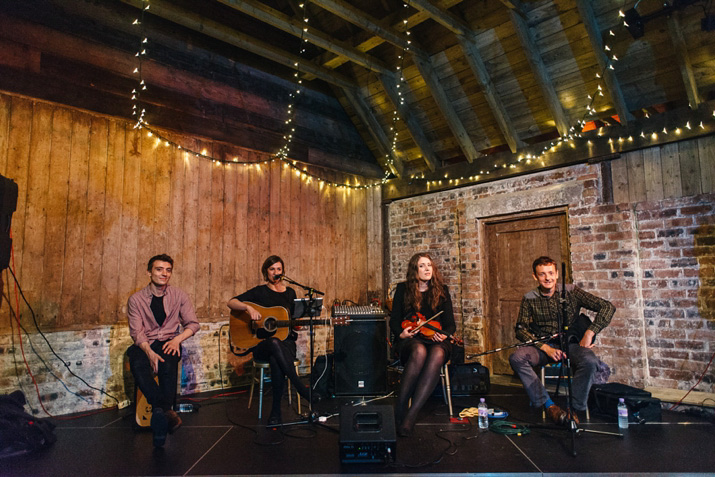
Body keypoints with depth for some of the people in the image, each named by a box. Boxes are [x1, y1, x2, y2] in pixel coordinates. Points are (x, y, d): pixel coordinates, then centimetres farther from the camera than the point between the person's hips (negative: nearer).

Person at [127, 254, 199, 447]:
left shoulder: (179, 295, 6)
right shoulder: (136, 299, 4)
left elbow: (193, 324, 7)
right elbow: (137, 332, -4)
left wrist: (177, 339, -12)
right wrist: (149, 351, -22)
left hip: (169, 343, 0)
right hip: (144, 344, 0)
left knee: (168, 365, -34)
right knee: (138, 365, -33)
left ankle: (160, 413, -27)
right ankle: (167, 412, -33)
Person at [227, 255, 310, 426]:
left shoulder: (290, 292, 15)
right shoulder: (259, 292, 6)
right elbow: (231, 302, -2)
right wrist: (248, 307, -21)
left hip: (285, 342, 2)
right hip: (261, 345, -1)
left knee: (276, 362, -37)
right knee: (274, 343, -41)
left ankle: (276, 411, -24)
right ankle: (303, 391, -36)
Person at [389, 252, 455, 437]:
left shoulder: (441, 290, 12)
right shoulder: (403, 289, 9)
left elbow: (450, 324, 9)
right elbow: (394, 321, 8)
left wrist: (443, 335, -12)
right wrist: (401, 333, -13)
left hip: (436, 341, 1)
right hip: (410, 340, -1)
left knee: (437, 354, -37)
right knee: (419, 352, -39)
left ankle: (411, 415, -37)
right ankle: (400, 407, -29)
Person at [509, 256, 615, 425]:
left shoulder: (571, 292, 2)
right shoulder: (529, 299, 3)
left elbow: (608, 307, -2)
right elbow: (521, 329, -2)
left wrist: (589, 333, -13)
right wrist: (546, 348, -15)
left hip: (571, 343, -1)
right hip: (543, 346, 1)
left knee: (589, 361, -35)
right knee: (516, 358, -28)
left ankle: (574, 409, -16)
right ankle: (548, 405, -18)